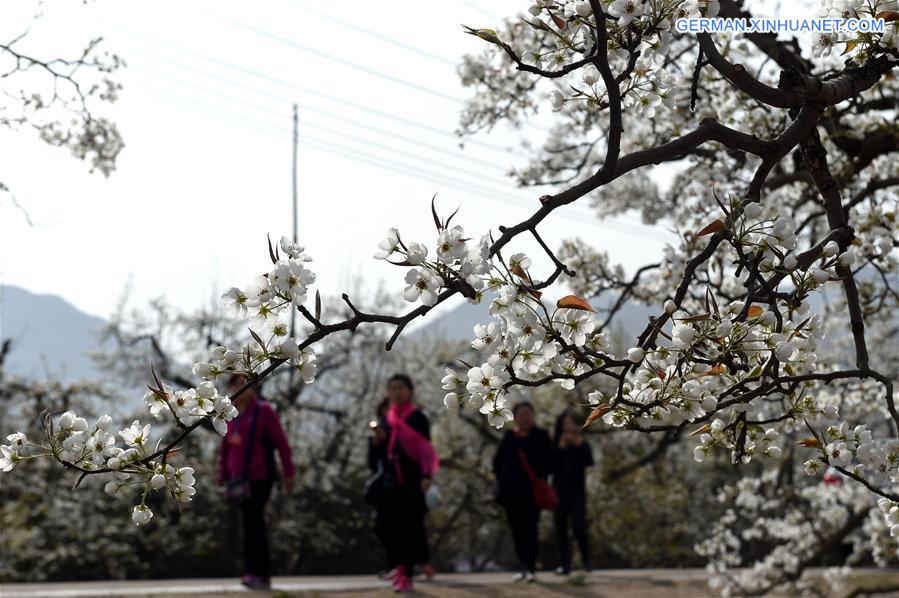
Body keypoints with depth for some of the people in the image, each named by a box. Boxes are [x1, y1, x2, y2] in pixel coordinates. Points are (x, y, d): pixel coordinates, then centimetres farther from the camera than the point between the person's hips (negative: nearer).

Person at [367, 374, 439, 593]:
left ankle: (407, 575, 1)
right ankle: (399, 564, 17)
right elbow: (375, 458, 15)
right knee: (384, 526, -3)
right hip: (389, 483, 5)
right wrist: (377, 441, -5)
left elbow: (426, 450, -7)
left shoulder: (419, 419, 0)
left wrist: (426, 476, -19)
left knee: (410, 527, -4)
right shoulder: (385, 422, 15)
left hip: (411, 482, -4)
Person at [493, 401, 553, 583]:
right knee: (517, 530, 8)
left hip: (532, 490, -4)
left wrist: (542, 477, -13)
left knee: (529, 529, -11)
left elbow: (549, 459, 0)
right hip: (511, 490, 4)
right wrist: (501, 477, 3)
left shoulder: (540, 436, 4)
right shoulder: (509, 436, 12)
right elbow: (498, 460, 16)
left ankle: (530, 569, -14)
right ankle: (524, 568, 18)